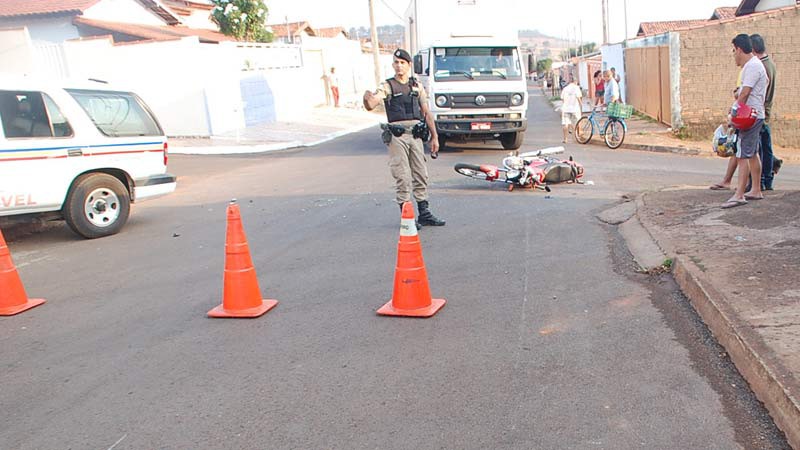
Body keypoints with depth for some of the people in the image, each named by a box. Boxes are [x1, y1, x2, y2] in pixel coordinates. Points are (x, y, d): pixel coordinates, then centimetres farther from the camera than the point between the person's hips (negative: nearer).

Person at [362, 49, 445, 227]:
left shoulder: (417, 86, 14)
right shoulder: (387, 86, 2)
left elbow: (426, 113, 15)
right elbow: (370, 105, -14)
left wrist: (434, 137, 11)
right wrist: (367, 98, -37)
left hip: (416, 134, 4)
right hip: (397, 135, -4)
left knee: (421, 175, 7)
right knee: (402, 178, -4)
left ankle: (424, 214, 16)